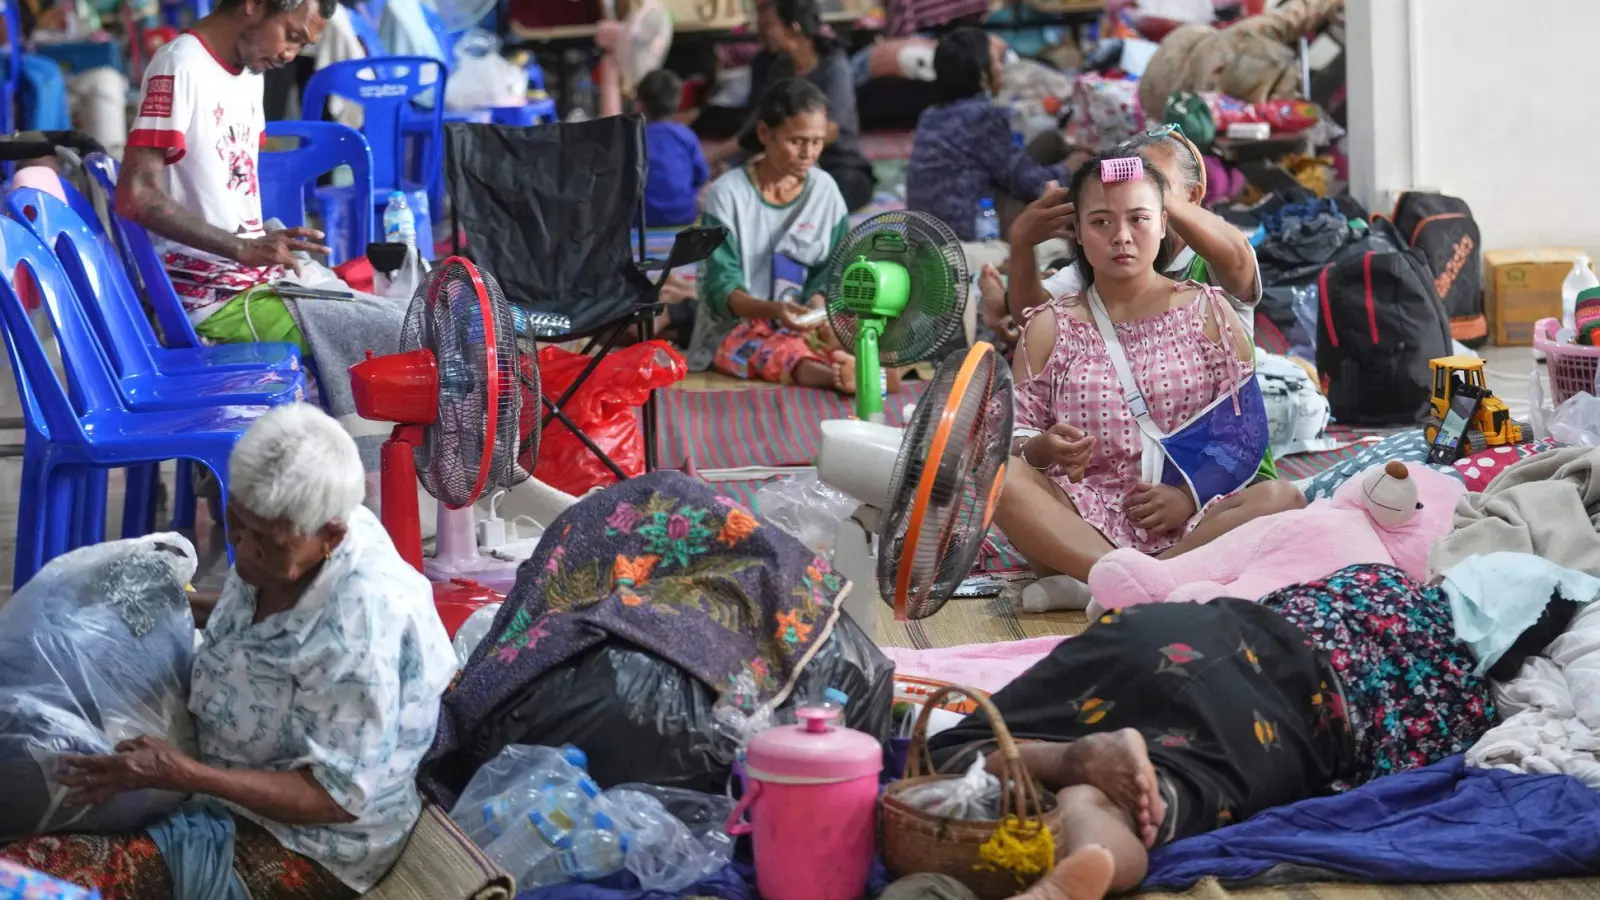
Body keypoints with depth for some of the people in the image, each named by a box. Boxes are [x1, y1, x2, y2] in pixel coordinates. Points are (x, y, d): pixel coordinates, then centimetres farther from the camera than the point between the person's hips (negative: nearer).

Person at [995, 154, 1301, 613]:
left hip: (1187, 524, 0)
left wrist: (1193, 494, -12)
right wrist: (1042, 448, -19)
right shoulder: (1050, 328, 11)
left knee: (1282, 497, -29)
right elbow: (1016, 433, 5)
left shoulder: (1209, 313, 9)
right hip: (1082, 524, 0)